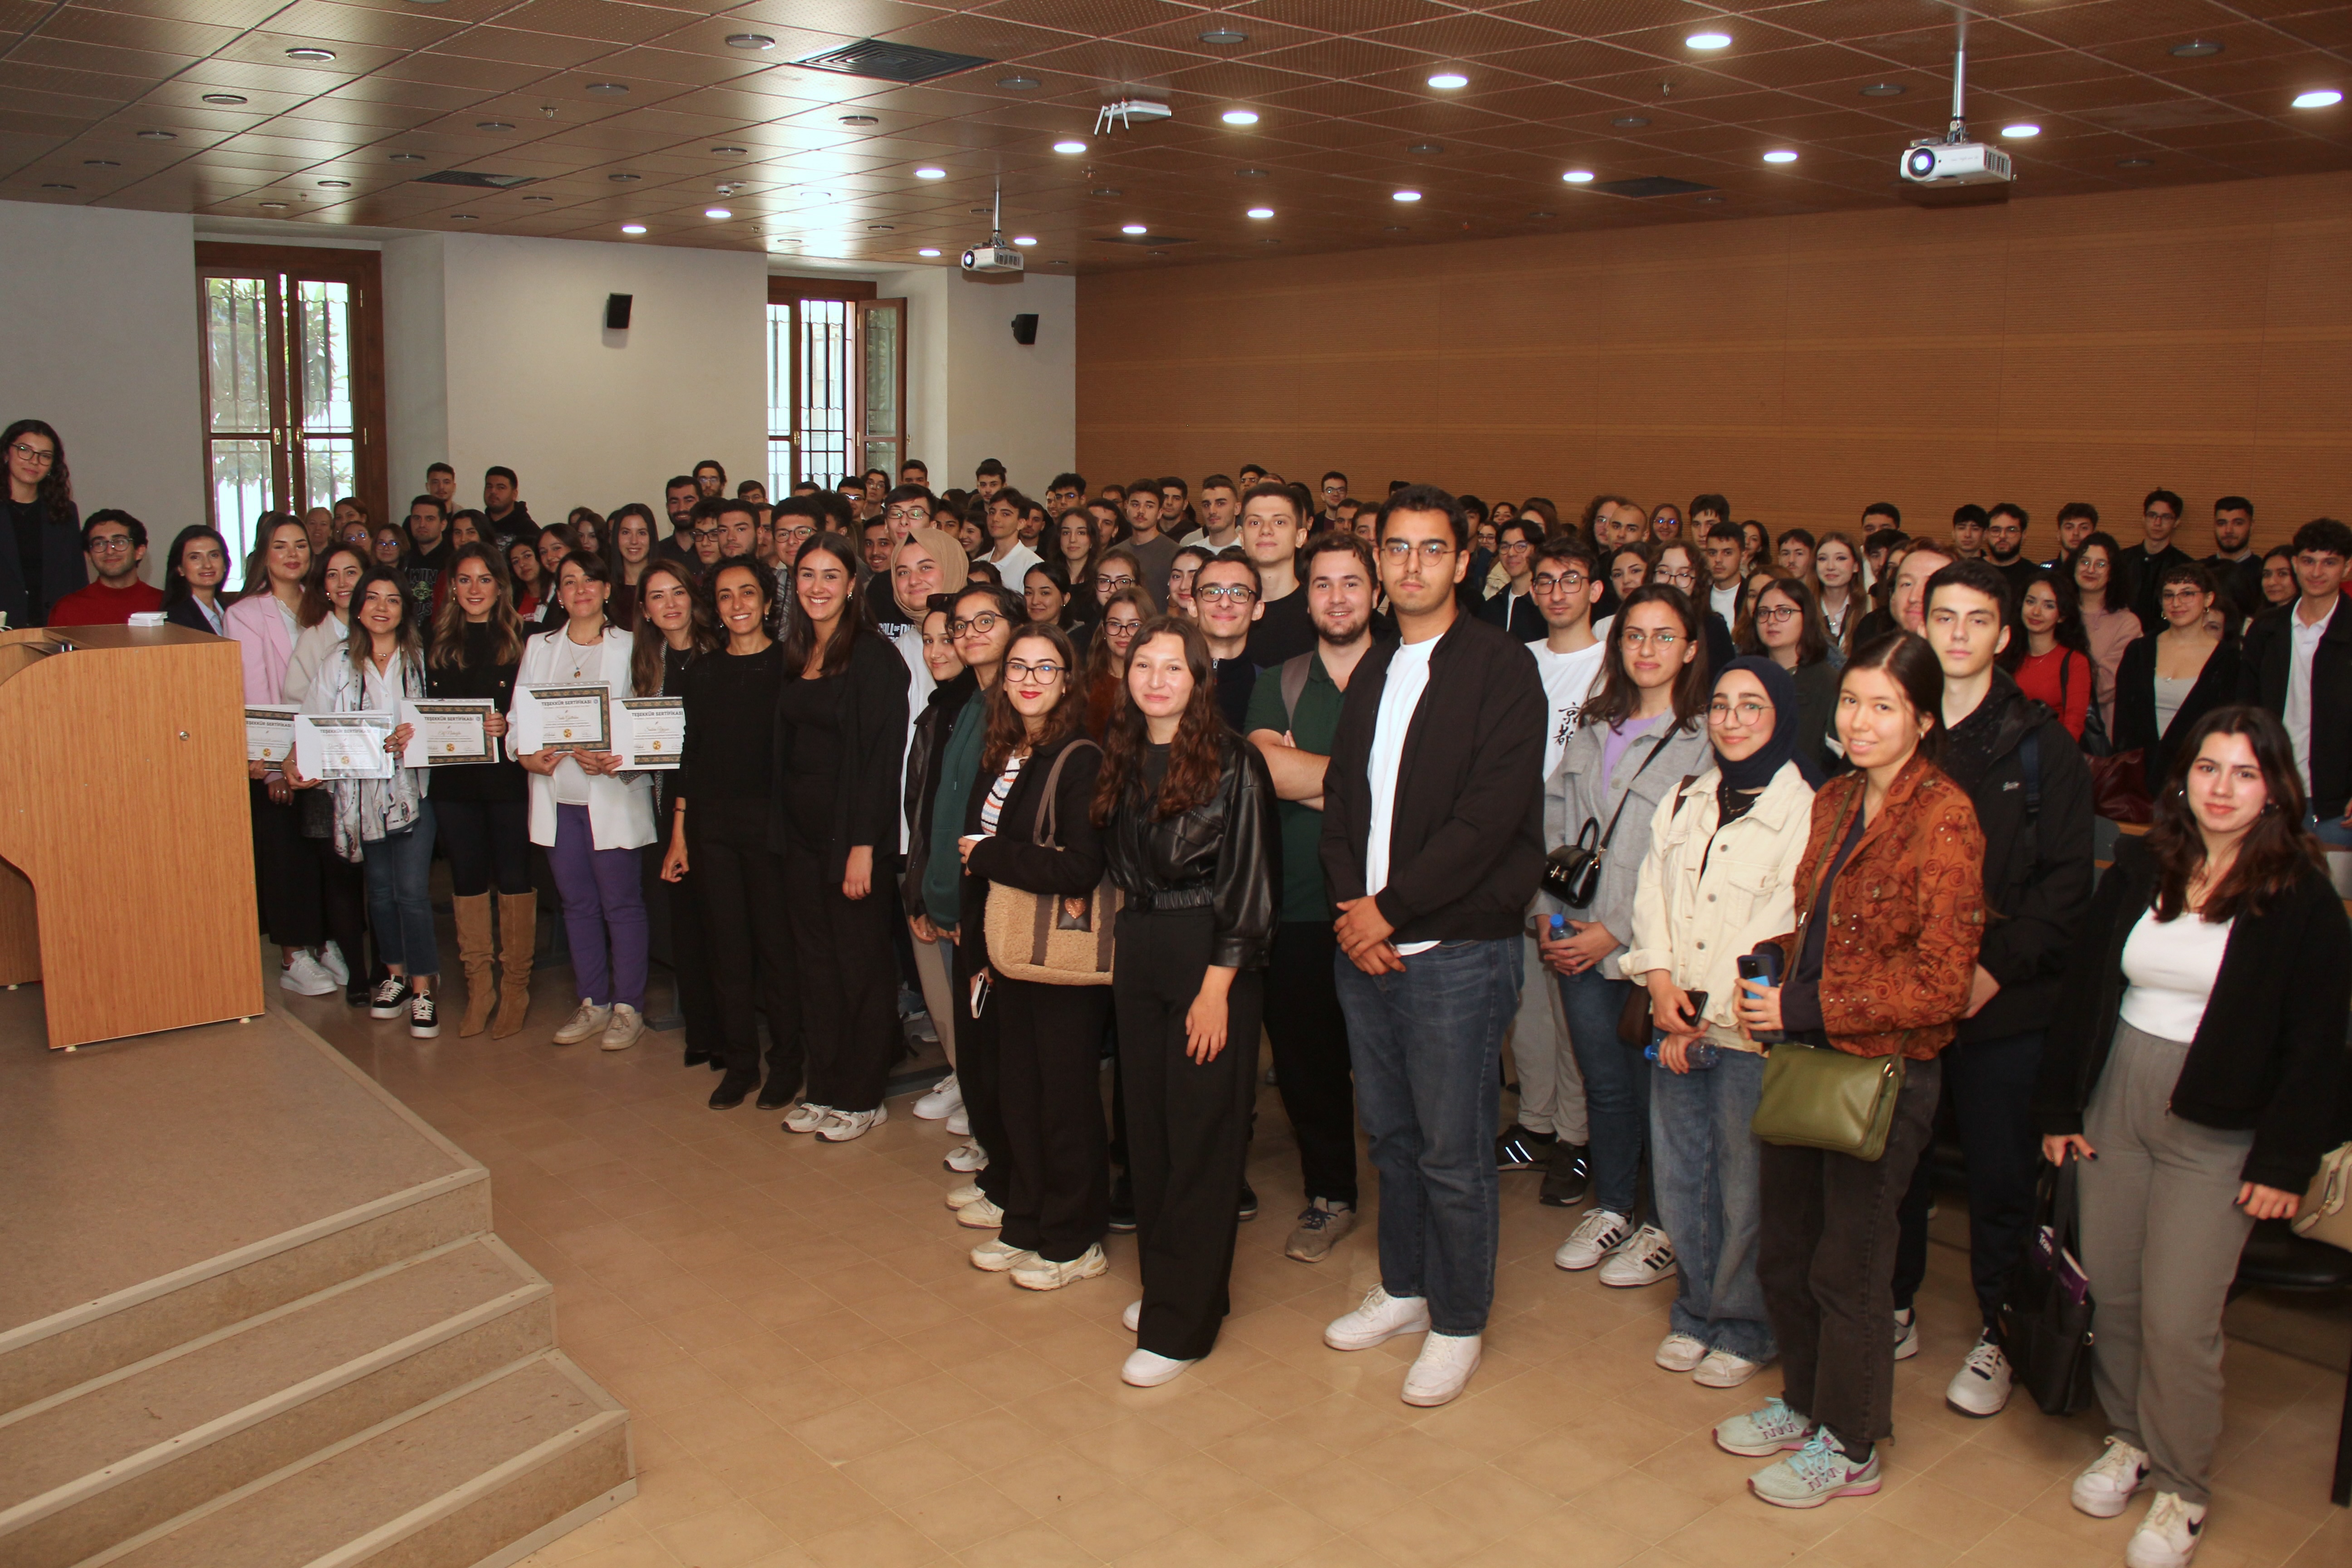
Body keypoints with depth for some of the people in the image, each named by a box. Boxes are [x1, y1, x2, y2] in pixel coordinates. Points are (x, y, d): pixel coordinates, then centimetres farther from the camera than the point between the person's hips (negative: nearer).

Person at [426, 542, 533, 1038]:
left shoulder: (520, 639, 0)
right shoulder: (438, 642, 10)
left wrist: (507, 726, -19)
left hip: (509, 774, -3)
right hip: (454, 779, 3)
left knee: (514, 877, 2)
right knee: (467, 878, 8)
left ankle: (515, 986, 11)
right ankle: (478, 986, 18)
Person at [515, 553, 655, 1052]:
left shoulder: (630, 647, 2)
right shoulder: (539, 647, 15)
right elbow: (518, 715, 12)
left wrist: (614, 759, -19)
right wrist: (526, 755, -8)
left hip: (613, 791, -4)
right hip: (556, 791, 4)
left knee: (621, 902, -1)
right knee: (577, 903, 9)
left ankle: (628, 1006, 9)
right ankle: (593, 1003, 20)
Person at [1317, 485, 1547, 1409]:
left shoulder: (1501, 669, -8)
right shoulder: (1373, 672, 14)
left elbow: (1489, 818, -16)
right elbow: (1340, 800, 13)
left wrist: (1390, 908, -15)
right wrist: (1349, 903, -4)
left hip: (1456, 948, -6)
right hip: (1365, 942, 6)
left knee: (1453, 1152, 3)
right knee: (1390, 1134, 17)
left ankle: (1458, 1325, 19)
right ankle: (1403, 1289, 34)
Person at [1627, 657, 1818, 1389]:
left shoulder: (1805, 810, -9)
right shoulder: (1684, 801, 12)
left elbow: (1782, 927, -13)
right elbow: (1652, 890, 8)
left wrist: (1708, 1013, -11)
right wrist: (1660, 980, -7)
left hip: (1748, 1029, -5)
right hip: (1675, 1026, 5)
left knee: (1746, 1188, 4)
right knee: (1678, 1176, 12)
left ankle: (1745, 1328, 22)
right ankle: (1695, 1310, 30)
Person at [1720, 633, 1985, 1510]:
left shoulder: (1944, 819, -16)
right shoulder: (1833, 802, 8)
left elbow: (1938, 984, -18)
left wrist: (1808, 1008, -18)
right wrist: (1772, 988, 0)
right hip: (1806, 1057, 7)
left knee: (1849, 1265, 8)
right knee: (1783, 1251, 18)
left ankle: (1851, 1446, 29)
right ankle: (1805, 1402, 40)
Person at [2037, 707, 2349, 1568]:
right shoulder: (2137, 870, 3)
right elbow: (2084, 989, 6)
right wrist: (2060, 1107, 4)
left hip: (2216, 1126, -4)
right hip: (2114, 1099, 4)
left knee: (2178, 1319, -3)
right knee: (2111, 1290, 11)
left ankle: (2183, 1489, 18)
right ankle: (2129, 1439, 33)